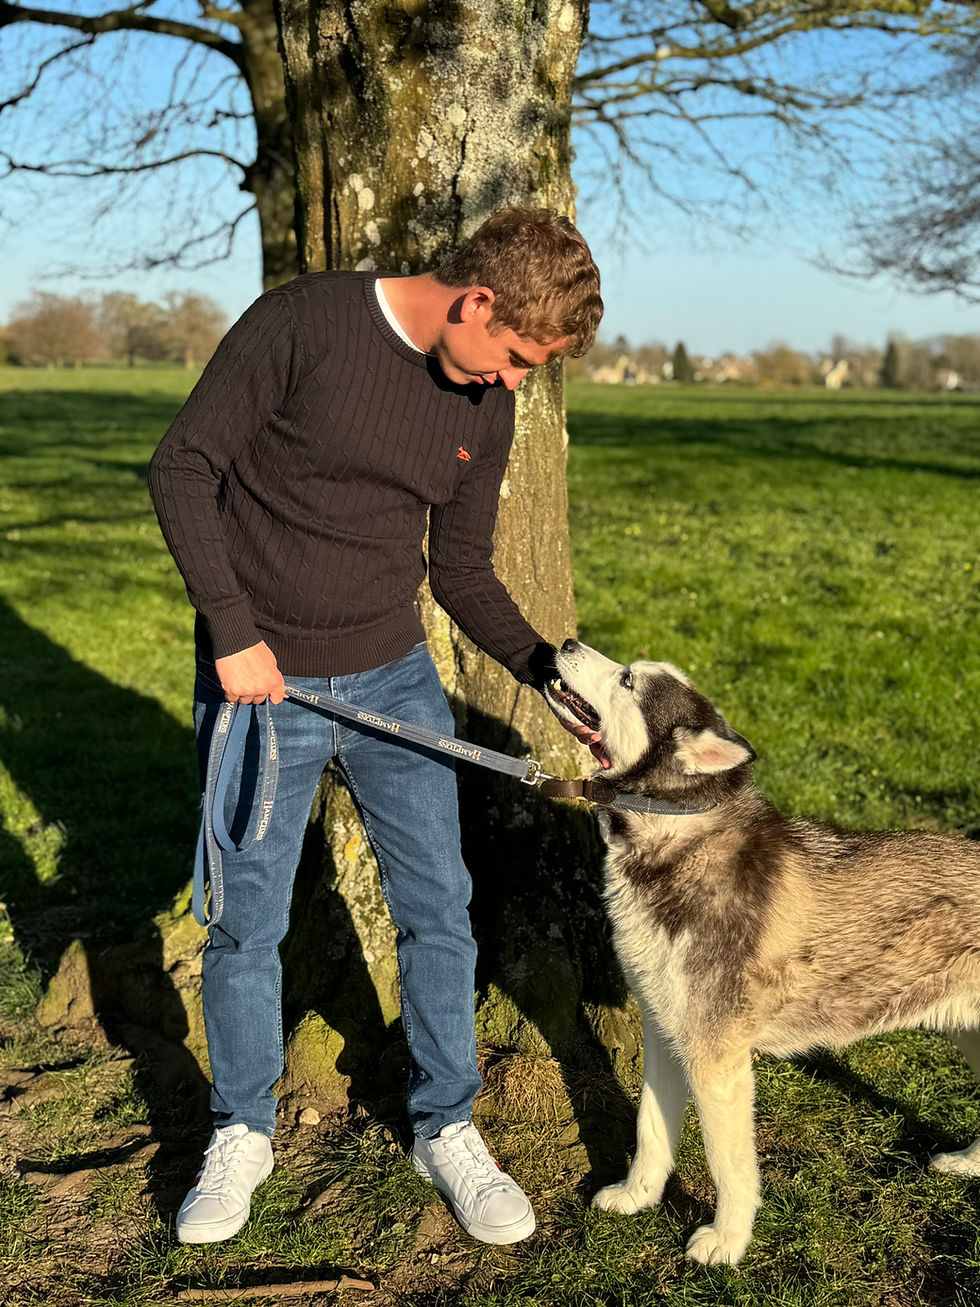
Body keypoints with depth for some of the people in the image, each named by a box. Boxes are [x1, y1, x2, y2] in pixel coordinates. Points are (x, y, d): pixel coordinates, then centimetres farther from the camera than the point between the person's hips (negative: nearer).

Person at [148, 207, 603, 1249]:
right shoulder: (302, 323, -14)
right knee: (247, 923, 8)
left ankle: (445, 1131, 26)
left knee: (438, 908, 6)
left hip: (394, 680, 4)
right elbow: (184, 467, -11)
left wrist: (551, 675, -3)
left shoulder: (485, 410, 2)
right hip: (258, 684, -4)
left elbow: (462, 573, 8)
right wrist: (233, 632, -16)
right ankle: (241, 1134, 31)